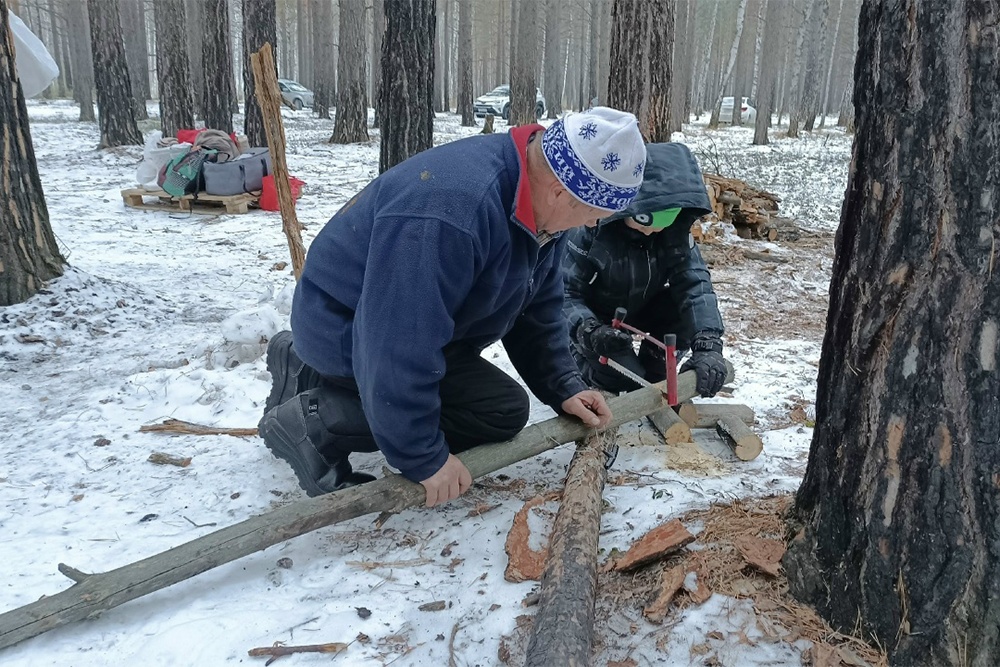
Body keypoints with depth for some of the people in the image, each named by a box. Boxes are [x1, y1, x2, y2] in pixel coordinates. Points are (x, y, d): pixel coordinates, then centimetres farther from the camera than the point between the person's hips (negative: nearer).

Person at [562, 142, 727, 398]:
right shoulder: (590, 224, -32)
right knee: (625, 380, -24)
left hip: (639, 310, 5)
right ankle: (575, 357, 9)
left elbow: (695, 284, -27)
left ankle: (651, 375, 3)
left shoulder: (674, 229, -19)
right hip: (593, 317, -4)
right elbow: (564, 292, -30)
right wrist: (588, 331, -51)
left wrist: (708, 346, -43)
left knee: (689, 311, -21)